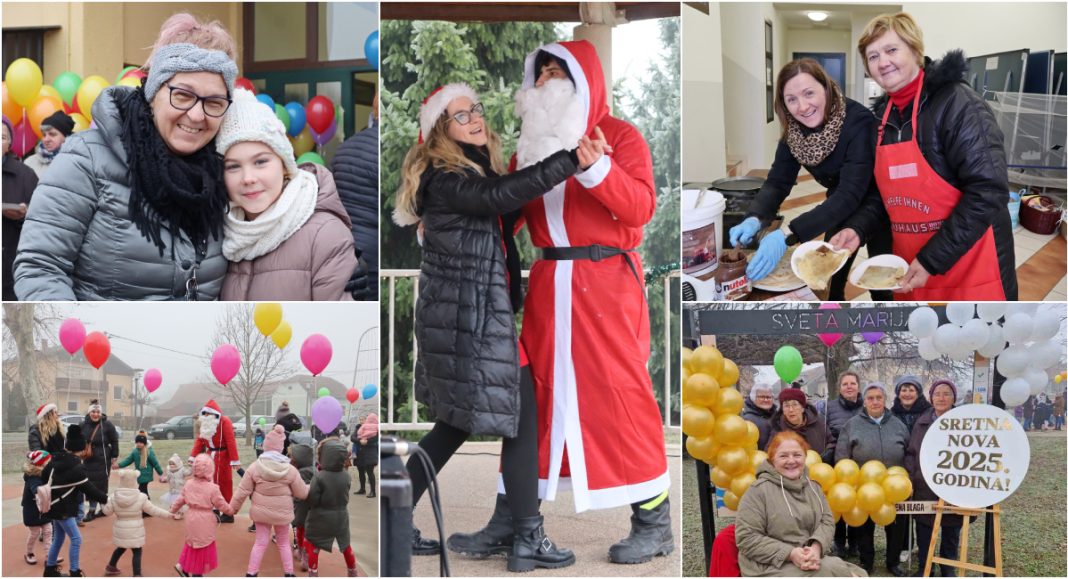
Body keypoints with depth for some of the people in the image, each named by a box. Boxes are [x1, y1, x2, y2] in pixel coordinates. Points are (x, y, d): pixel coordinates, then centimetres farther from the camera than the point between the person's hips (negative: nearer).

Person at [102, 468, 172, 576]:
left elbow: (107, 511, 2)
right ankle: (137, 575, -1)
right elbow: (152, 510, -10)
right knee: (137, 552, 4)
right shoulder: (141, 497, -16)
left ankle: (110, 567, 41)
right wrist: (168, 514, 0)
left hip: (120, 530, 4)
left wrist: (105, 502, 22)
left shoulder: (114, 496, -9)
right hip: (135, 531, -4)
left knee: (121, 548, 25)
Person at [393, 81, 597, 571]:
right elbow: (498, 197, -31)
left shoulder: (480, 167, 15)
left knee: (458, 422, 15)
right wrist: (570, 161, -36)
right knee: (521, 417, -5)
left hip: (481, 316, 10)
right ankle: (527, 540, 3)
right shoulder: (443, 179, -15)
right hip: (468, 320, -10)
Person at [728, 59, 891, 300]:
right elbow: (777, 182, -15)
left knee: (882, 288, 3)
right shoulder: (793, 129, -16)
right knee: (829, 282, 12)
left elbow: (850, 194, -42)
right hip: (840, 209, 5)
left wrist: (787, 235, -51)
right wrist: (754, 219, -38)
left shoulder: (857, 121, -34)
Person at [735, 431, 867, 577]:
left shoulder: (812, 486, 14)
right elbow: (747, 537, -12)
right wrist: (790, 553, -19)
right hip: (771, 567, -6)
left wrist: (816, 547, -15)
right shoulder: (758, 491, -8)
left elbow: (827, 521, 7)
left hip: (809, 560, 6)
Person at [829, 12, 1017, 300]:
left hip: (970, 273, -6)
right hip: (911, 269, 7)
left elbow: (987, 192, -20)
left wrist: (932, 260, -21)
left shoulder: (956, 103, -14)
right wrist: (857, 229, -5)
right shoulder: (882, 116, 8)